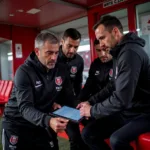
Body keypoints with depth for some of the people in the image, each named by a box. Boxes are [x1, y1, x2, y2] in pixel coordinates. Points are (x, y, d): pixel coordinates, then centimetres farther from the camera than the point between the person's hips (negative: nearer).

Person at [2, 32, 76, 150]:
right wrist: (48, 121, -45)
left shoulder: (62, 70, -6)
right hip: (17, 124, -3)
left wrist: (57, 103, -16)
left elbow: (69, 97, 3)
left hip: (43, 124, 4)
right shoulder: (24, 71, -19)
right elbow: (25, 108, -30)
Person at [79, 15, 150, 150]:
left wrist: (93, 110, -17)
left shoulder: (130, 52, -23)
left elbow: (121, 98, -30)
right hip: (126, 111, 9)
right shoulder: (119, 53, 9)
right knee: (88, 133, 0)